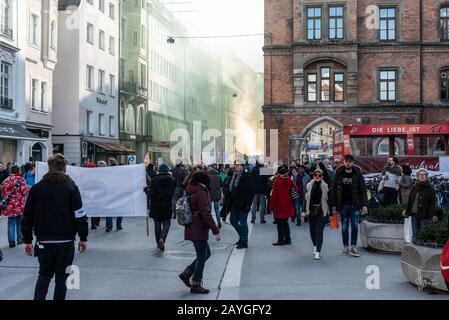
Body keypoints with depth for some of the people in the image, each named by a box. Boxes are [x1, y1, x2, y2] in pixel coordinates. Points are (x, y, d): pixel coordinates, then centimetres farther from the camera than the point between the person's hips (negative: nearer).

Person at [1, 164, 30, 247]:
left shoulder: (6, 180, 2)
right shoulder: (21, 180, -10)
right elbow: (25, 191, -14)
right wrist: (29, 188, 5)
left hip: (10, 205, 2)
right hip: (20, 205, -2)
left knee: (11, 223, 6)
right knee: (20, 223, 13)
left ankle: (11, 241, 0)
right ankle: (20, 239, 20)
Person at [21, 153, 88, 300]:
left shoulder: (36, 188, 3)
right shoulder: (71, 187, -5)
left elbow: (28, 216, 4)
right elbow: (80, 215, -8)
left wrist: (27, 240, 11)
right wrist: (83, 238, 0)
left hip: (44, 241, 2)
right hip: (66, 242, -2)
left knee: (44, 275, 16)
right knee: (61, 277, 9)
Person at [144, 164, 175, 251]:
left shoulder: (154, 180, -7)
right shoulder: (172, 180, -3)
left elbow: (151, 193, -11)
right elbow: (174, 192, -2)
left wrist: (146, 190, 6)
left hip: (156, 206, 0)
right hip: (167, 206, 0)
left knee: (157, 224, 12)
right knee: (166, 223, 7)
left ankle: (158, 243, 19)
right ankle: (162, 239, -17)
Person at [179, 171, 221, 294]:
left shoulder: (190, 192, 9)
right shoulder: (201, 193, -17)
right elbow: (206, 214, -22)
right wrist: (216, 231, -21)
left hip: (191, 229, 9)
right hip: (199, 230, -9)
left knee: (206, 254, 19)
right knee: (202, 257, 3)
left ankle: (186, 273, 17)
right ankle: (196, 285, 12)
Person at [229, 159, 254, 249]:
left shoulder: (247, 177, -11)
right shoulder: (234, 176, 12)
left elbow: (251, 192, -14)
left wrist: (248, 204, -19)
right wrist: (230, 203, 12)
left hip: (243, 204, -8)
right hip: (235, 204, 8)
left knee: (243, 223, -2)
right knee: (233, 221, 13)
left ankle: (244, 241, 9)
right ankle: (242, 236, 31)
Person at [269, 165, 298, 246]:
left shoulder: (277, 181, -13)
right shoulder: (289, 180, -1)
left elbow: (274, 194, -13)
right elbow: (296, 190, 0)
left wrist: (271, 206, -8)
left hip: (279, 206, -5)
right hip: (287, 206, 5)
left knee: (280, 223, 3)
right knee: (285, 222, 17)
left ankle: (281, 240, 5)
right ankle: (287, 239, 19)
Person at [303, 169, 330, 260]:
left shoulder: (325, 186, -4)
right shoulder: (309, 185, 2)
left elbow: (328, 199, -2)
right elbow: (306, 198, 6)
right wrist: (304, 210, 2)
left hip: (322, 211, -3)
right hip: (311, 211, 3)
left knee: (319, 231, -7)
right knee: (312, 230, 12)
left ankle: (318, 252, -6)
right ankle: (315, 246, 35)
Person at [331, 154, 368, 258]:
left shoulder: (358, 174, 0)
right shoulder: (339, 174, 4)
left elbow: (363, 190, -1)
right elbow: (334, 190, 6)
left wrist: (364, 204, -8)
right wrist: (334, 205, 2)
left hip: (354, 205, -1)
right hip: (343, 205, 1)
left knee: (355, 226, -3)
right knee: (344, 227, 7)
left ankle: (353, 247, 5)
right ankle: (346, 247, 16)